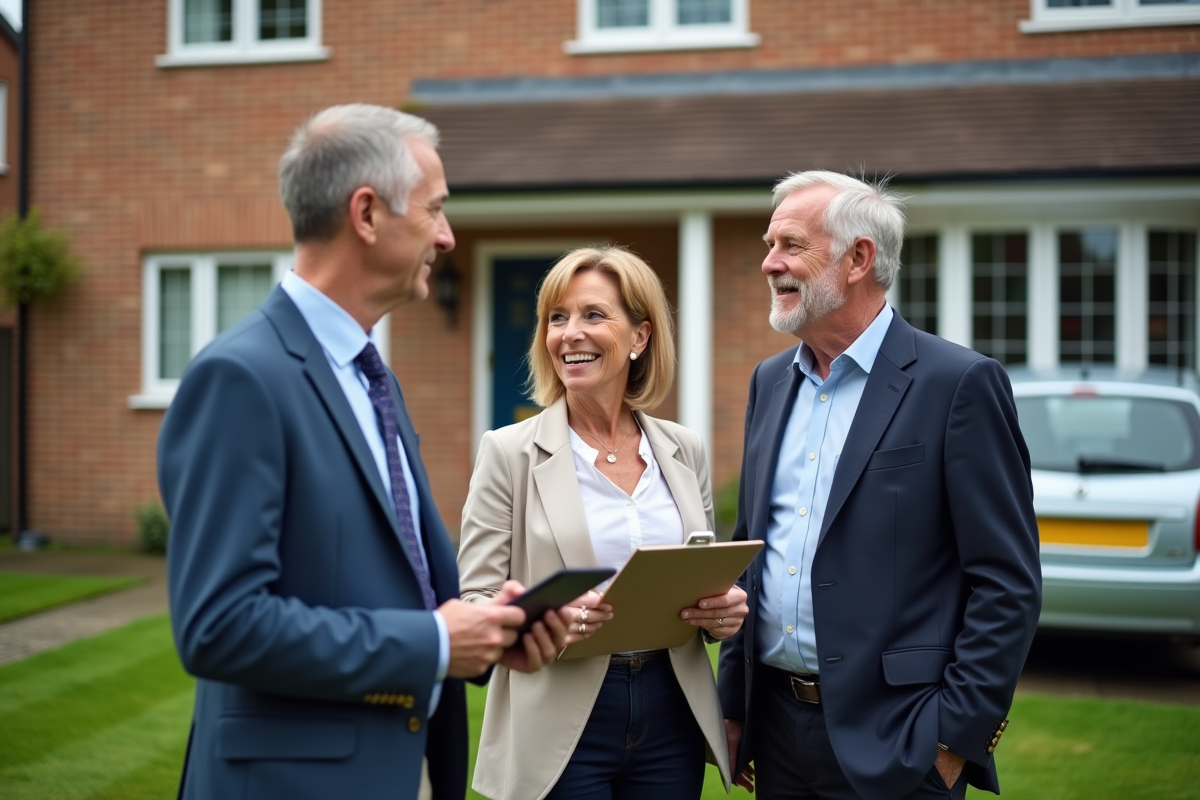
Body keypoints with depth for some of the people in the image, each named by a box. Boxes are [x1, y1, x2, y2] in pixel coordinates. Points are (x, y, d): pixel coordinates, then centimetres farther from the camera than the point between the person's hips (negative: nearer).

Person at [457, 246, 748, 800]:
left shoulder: (684, 450, 6)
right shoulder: (508, 453, -4)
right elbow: (472, 604, -6)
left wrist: (726, 609, -7)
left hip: (672, 720, 3)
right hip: (560, 731, -3)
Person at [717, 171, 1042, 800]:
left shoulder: (960, 383, -10)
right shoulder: (770, 382, 10)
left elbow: (1008, 582, -11)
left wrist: (958, 736, -14)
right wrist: (734, 704, 11)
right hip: (777, 729, 6)